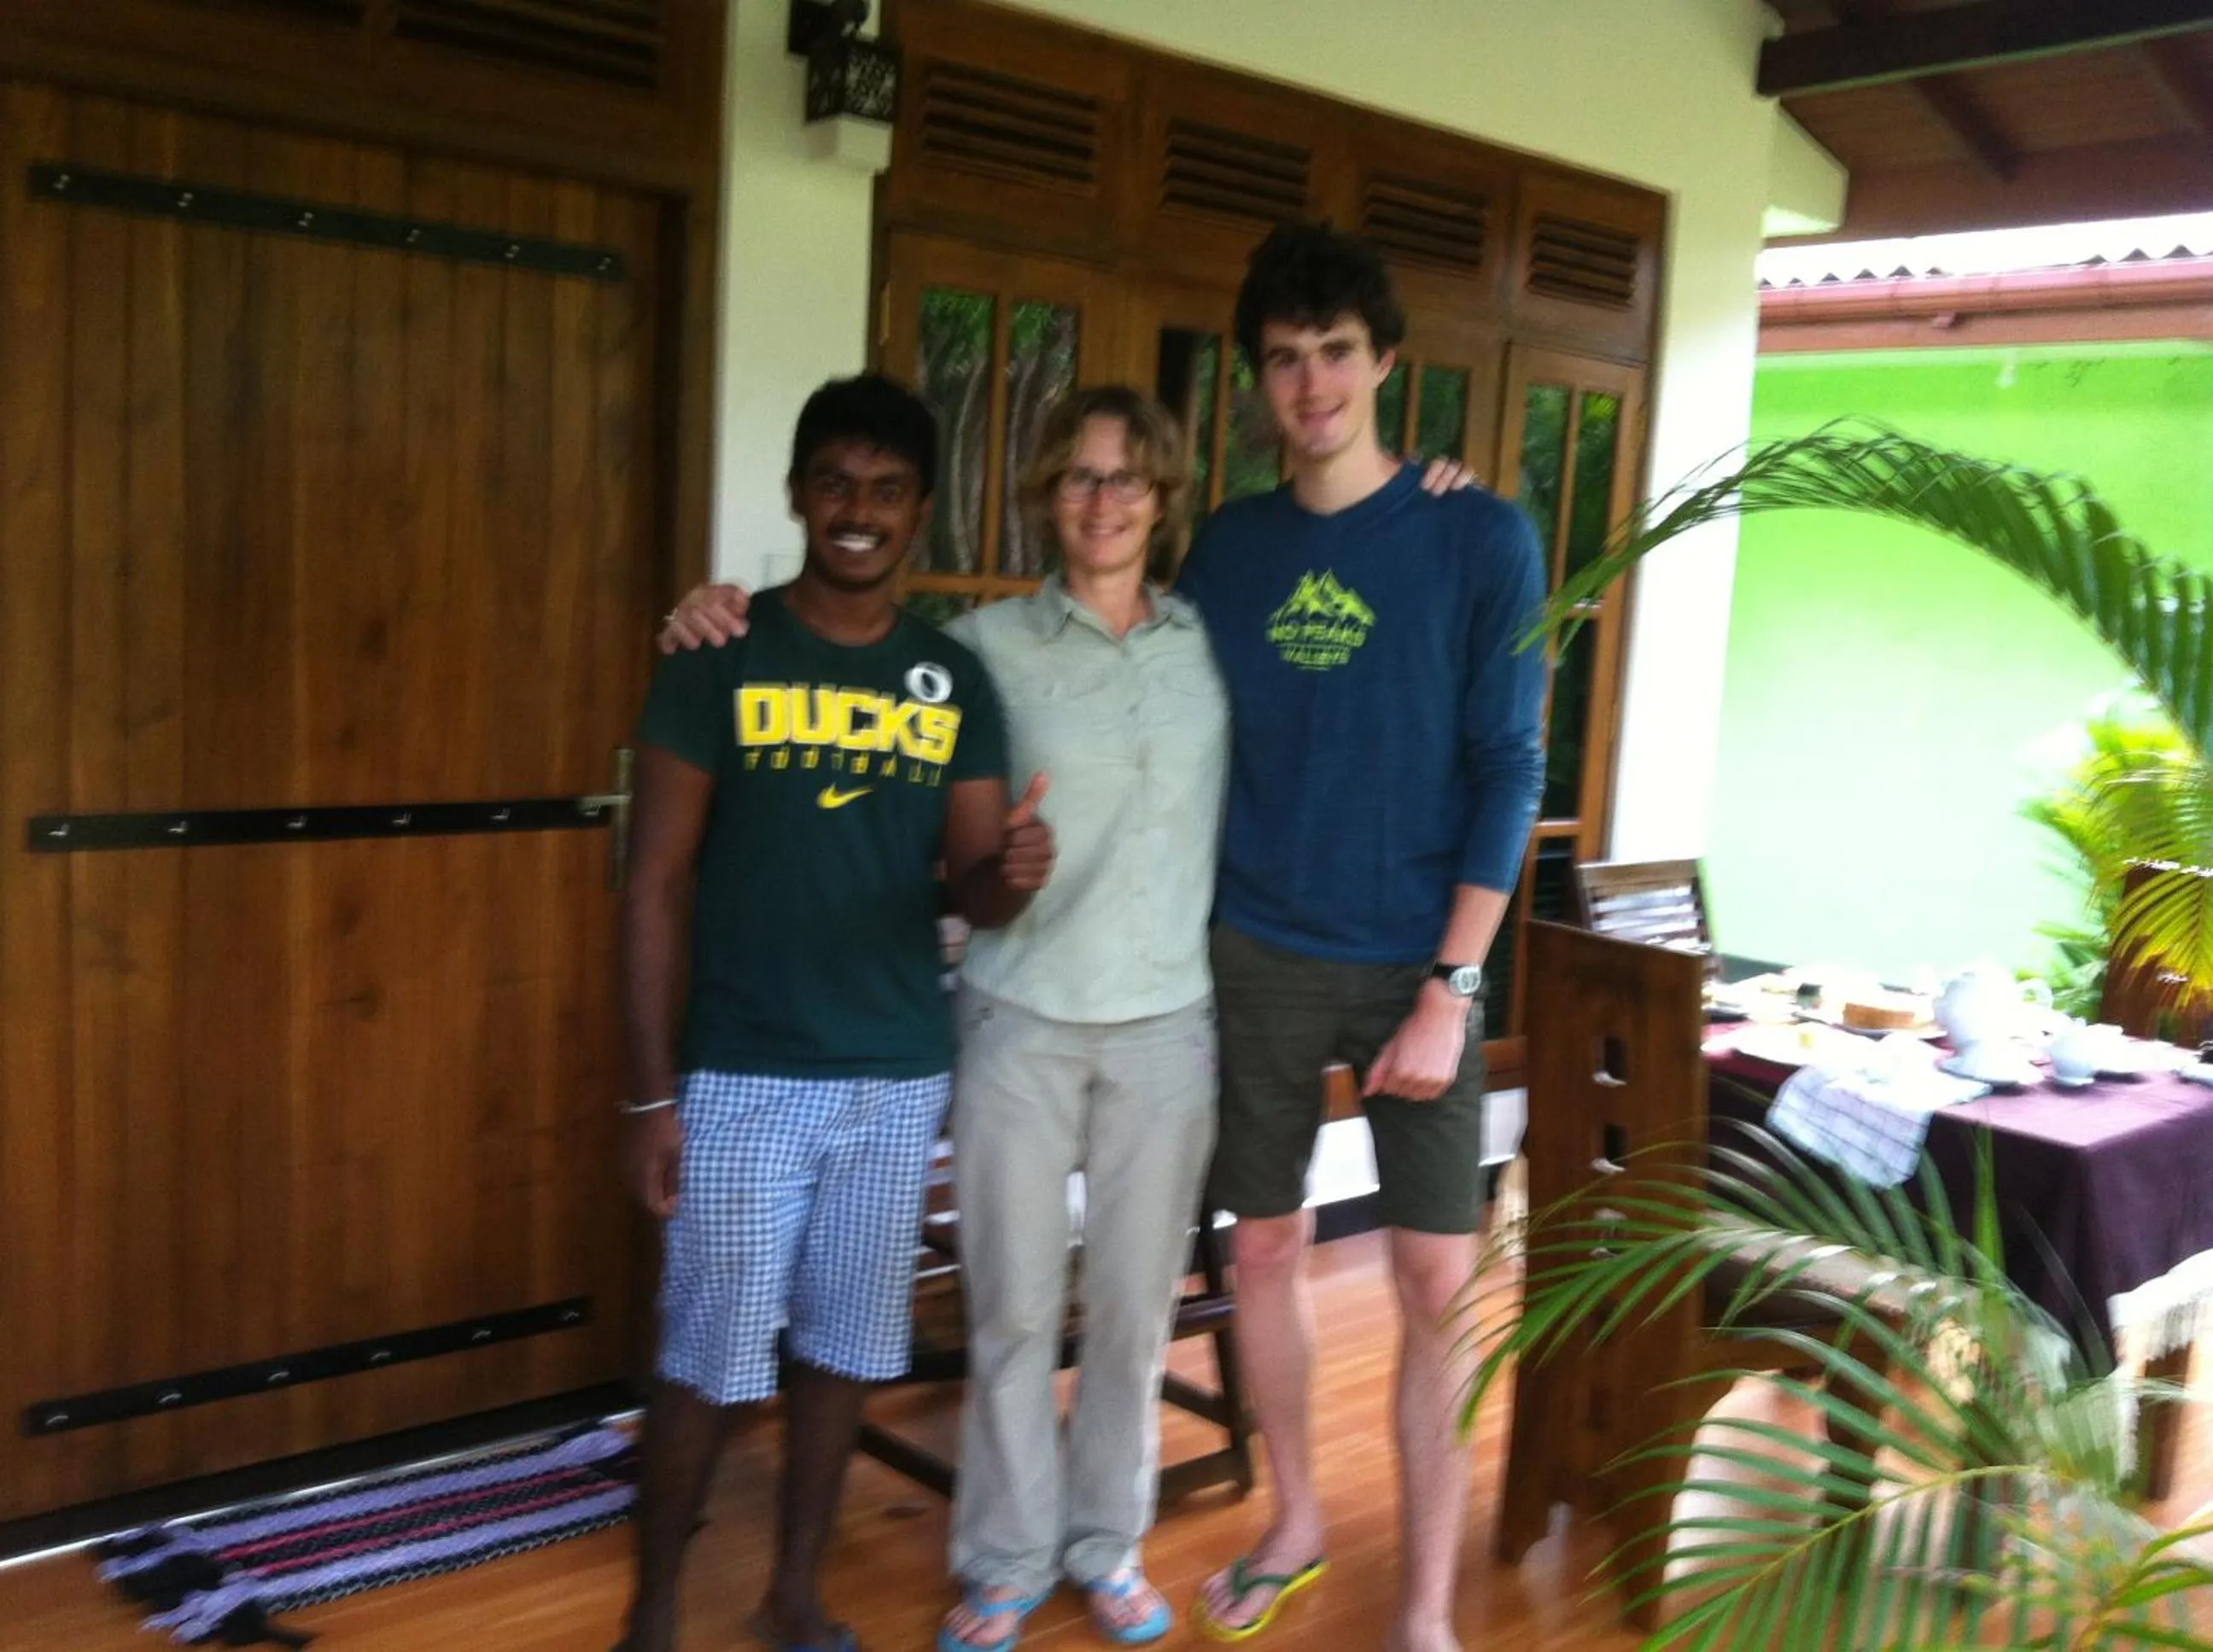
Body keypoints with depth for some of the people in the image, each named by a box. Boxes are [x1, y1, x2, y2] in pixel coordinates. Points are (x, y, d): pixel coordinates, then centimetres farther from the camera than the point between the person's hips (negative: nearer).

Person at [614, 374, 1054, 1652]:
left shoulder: (956, 682, 4)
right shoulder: (720, 661, -5)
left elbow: (970, 886, 4)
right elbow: (659, 882, -5)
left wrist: (1013, 874, -22)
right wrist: (652, 1089, -9)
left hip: (901, 1078, 3)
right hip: (743, 1076, -3)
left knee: (844, 1347, 13)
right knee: (709, 1359, 3)